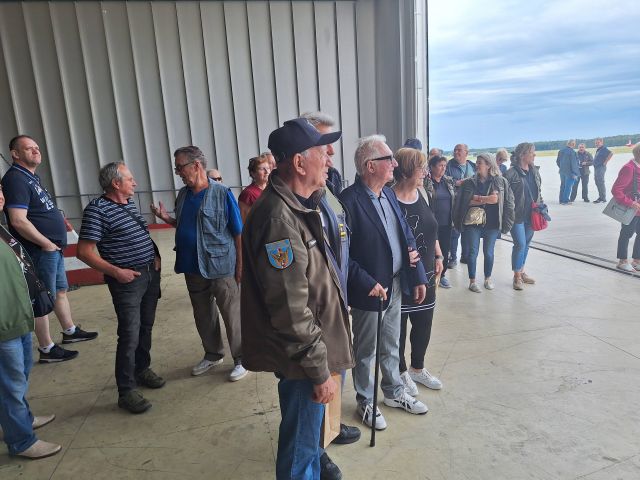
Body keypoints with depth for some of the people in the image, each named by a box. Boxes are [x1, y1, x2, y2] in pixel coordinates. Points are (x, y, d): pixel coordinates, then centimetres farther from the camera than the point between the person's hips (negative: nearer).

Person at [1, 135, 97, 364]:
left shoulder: (31, 178, 14)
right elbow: (19, 221, -25)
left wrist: (56, 243, 12)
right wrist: (47, 244, -17)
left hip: (53, 248, 10)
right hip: (41, 251, -10)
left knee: (61, 291, 20)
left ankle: (70, 331, 36)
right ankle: (47, 350, 11)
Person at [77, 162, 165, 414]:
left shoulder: (130, 203, 10)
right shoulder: (97, 209, -14)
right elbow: (84, 251, -16)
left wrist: (155, 255, 7)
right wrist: (116, 272, -20)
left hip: (151, 273, 8)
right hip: (128, 279, -7)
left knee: (146, 327, 17)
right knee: (130, 336, -4)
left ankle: (142, 369, 35)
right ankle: (126, 391, 8)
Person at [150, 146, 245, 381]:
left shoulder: (222, 193, -12)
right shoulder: (183, 194, 7)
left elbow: (238, 233, -11)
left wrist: (240, 265, -11)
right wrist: (165, 218, 1)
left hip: (221, 266, -7)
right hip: (192, 267, 7)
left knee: (232, 315, 5)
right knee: (202, 315, 18)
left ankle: (241, 359, 21)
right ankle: (213, 354, 37)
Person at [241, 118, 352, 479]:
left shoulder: (299, 206, 7)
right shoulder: (280, 218, -26)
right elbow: (291, 312, -25)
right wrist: (319, 371, -19)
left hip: (314, 349, 10)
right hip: (301, 359, -10)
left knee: (309, 436, 28)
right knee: (301, 449, 12)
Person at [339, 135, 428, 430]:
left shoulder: (389, 194, 5)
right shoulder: (349, 200, -20)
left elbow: (407, 236, 11)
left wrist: (417, 276, 7)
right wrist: (367, 284, -20)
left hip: (396, 285, 7)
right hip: (368, 291, -7)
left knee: (391, 347, 24)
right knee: (365, 351, 14)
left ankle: (394, 393, 44)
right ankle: (365, 402, 35)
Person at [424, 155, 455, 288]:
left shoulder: (449, 181, 10)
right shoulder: (426, 182, -9)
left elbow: (455, 200, 16)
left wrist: (454, 220, 12)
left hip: (446, 223, 5)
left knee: (445, 250, 11)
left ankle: (442, 275, 27)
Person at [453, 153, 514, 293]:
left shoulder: (501, 182, 0)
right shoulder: (469, 183, 1)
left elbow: (508, 201, -6)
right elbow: (467, 201, -8)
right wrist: (486, 200, -17)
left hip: (492, 223, 0)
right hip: (473, 222, 0)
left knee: (488, 252, 10)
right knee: (473, 252, 2)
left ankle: (488, 279, 28)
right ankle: (472, 281, 13)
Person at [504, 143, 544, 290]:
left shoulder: (534, 171, 9)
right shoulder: (511, 173, -13)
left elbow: (539, 191, 19)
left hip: (531, 215, 7)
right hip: (517, 215, -7)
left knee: (526, 244, 14)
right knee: (520, 244, -6)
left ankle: (521, 272, 29)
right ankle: (517, 276, 7)